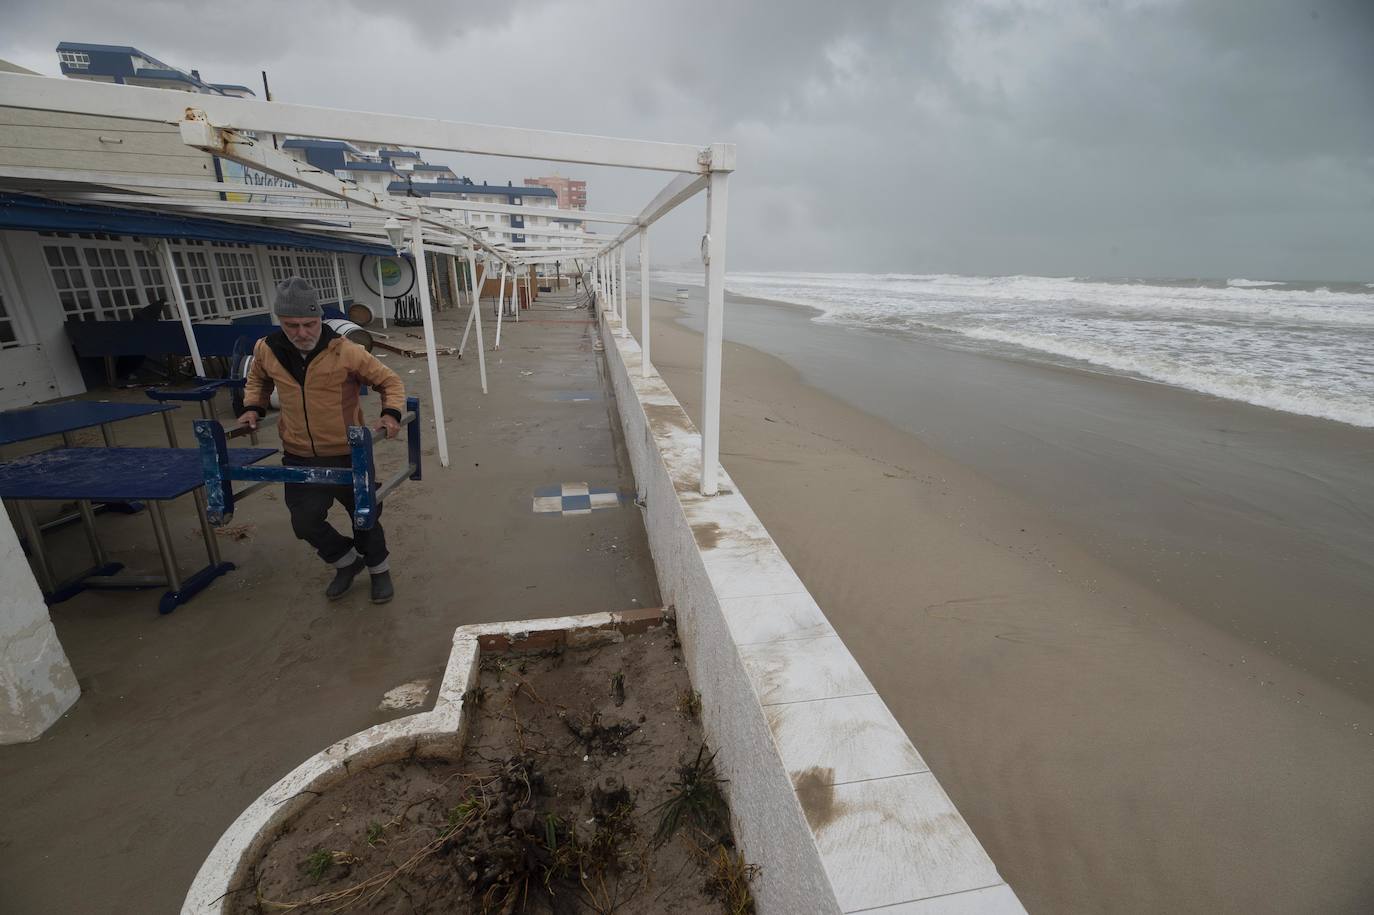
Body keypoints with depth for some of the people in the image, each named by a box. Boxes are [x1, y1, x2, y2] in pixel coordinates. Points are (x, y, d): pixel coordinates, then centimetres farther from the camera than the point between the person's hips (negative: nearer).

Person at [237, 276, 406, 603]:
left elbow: (390, 381, -7)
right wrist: (253, 407, 4)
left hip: (348, 455, -3)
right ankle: (347, 561, 35)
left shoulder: (345, 352, -17)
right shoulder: (267, 351, -4)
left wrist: (392, 412, -24)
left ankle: (378, 568, 36)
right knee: (305, 523, 6)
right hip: (300, 458, 4)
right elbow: (257, 380, 20)